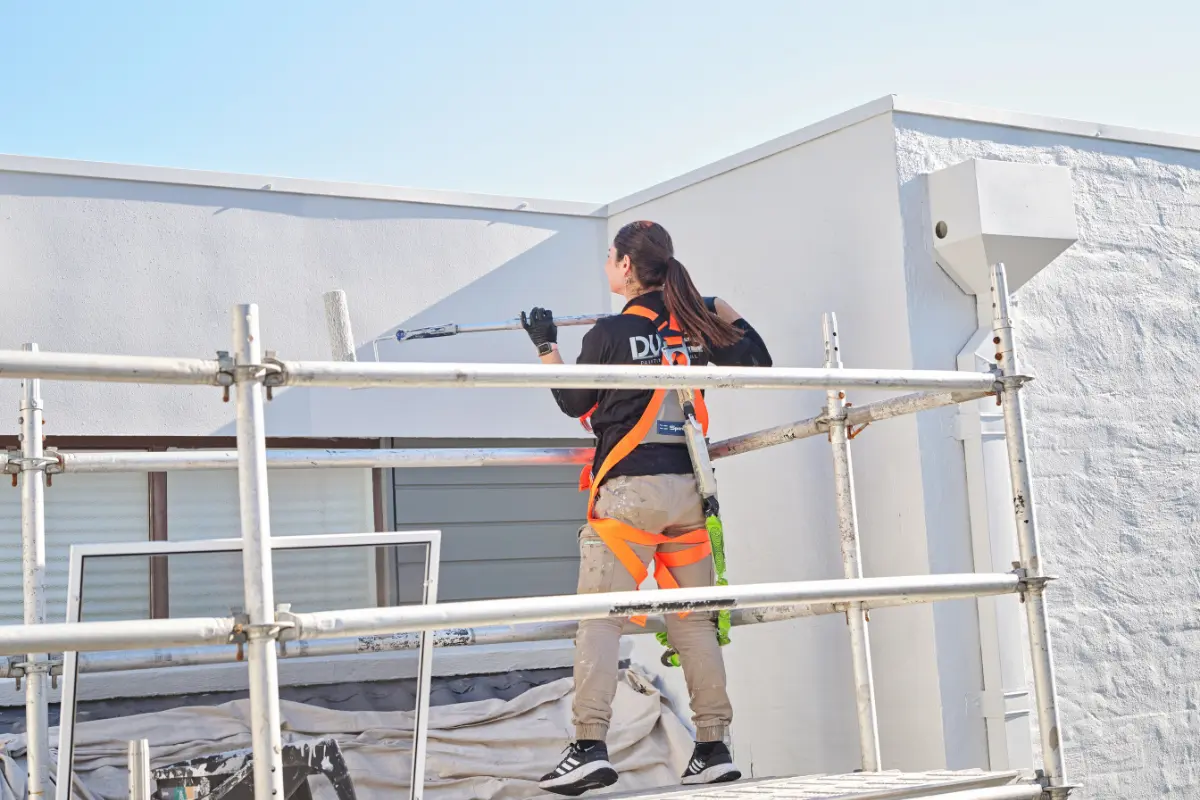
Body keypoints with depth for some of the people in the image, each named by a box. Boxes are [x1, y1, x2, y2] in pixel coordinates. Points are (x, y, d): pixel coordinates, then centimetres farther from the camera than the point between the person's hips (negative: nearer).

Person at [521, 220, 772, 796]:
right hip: (687, 489, 5)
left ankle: (590, 748, -11)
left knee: (598, 617, -4)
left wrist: (546, 348, 17)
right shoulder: (696, 325, 6)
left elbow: (575, 404, 5)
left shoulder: (611, 333, -7)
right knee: (694, 619, 8)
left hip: (628, 490, -5)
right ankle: (713, 749, 9)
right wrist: (724, 311, 28)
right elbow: (757, 360, 17)